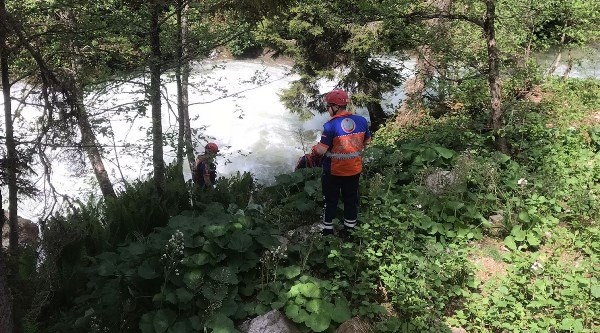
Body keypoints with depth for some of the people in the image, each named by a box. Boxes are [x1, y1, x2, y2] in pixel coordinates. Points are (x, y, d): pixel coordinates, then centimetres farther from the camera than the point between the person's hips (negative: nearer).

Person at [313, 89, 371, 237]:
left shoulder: (331, 126, -25)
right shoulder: (361, 121, -8)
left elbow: (321, 150, -22)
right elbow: (367, 141, 6)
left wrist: (315, 147, -2)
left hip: (333, 172, -4)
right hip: (355, 170, 4)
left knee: (330, 201, 14)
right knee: (351, 199, 20)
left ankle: (327, 230, 26)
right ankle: (349, 229, 33)